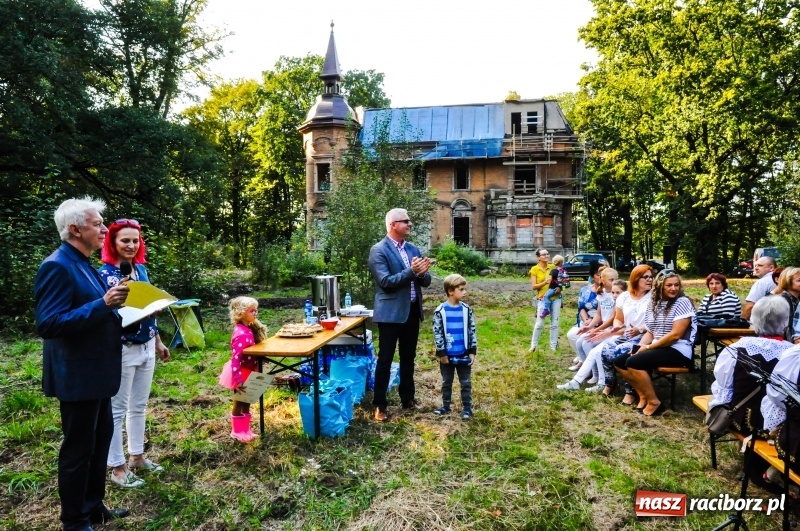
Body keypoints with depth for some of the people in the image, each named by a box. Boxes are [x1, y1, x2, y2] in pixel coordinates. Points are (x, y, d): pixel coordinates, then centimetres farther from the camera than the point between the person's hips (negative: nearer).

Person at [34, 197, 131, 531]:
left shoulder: (83, 264, 10)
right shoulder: (57, 266, -20)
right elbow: (48, 324, -27)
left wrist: (114, 307, 3)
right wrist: (103, 304, -31)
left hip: (95, 372, 10)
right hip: (77, 375, -10)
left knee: (100, 437, 20)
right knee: (78, 448, 5)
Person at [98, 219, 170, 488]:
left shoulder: (141, 269, 8)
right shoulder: (105, 273, -13)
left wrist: (158, 342, 17)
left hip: (146, 348, 7)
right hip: (122, 350, -7)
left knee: (139, 406, 16)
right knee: (117, 409, 4)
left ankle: (137, 456, 30)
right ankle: (117, 467, 16)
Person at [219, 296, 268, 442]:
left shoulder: (249, 329, 0)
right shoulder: (242, 334, -28)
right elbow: (235, 359, -31)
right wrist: (238, 380, -31)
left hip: (247, 371, 9)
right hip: (240, 372, -9)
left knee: (246, 402, 19)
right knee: (239, 403, 9)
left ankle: (245, 430, 33)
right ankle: (237, 432, 26)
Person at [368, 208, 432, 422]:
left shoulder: (413, 249, 11)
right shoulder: (379, 250, -10)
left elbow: (426, 281, 9)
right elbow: (386, 281, -20)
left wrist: (422, 273, -13)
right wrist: (411, 271, -23)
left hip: (412, 311, 7)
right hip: (391, 312, -6)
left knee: (408, 358, 16)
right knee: (385, 359, 2)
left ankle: (407, 398, 31)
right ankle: (380, 405, 12)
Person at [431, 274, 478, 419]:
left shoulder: (466, 309, -2)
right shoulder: (440, 311, -10)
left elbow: (472, 330, 2)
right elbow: (437, 332, -8)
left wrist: (472, 351, 0)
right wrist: (441, 353, -8)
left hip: (464, 355, 1)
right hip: (447, 355, -1)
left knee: (466, 383, 9)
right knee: (446, 382, 15)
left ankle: (467, 408, 21)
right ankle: (445, 406, 29)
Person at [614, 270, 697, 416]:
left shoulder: (682, 302, -11)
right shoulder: (654, 303, 12)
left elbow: (675, 335, -18)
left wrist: (648, 347, -14)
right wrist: (638, 347, -6)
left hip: (678, 351, -8)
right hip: (657, 348, 8)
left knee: (633, 362, -25)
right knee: (619, 362, 0)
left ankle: (654, 402, -10)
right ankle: (643, 395, 7)